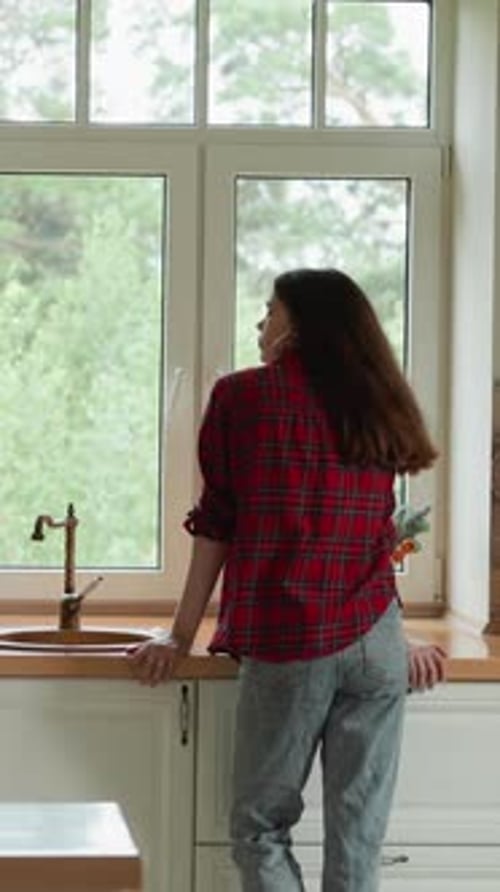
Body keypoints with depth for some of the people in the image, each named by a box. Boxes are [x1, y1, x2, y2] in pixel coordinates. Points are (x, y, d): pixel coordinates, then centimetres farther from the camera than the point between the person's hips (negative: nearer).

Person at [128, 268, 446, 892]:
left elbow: (216, 525, 3)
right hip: (375, 642, 4)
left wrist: (180, 638, 8)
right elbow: (377, 534, 13)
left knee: (261, 828, 6)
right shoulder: (374, 407, 14)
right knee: (357, 838, 5)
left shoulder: (242, 396, 3)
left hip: (285, 647, -4)